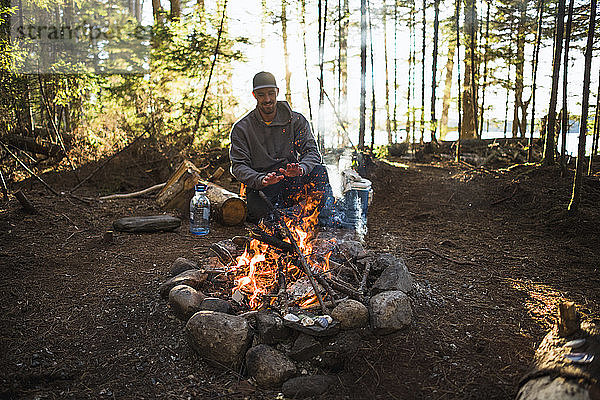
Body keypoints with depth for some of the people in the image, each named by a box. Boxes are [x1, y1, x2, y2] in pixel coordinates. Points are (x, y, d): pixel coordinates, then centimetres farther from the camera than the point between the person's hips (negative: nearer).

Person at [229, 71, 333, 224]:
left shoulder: (296, 120, 4)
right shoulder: (241, 129, 0)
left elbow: (312, 151, -4)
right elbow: (239, 166, -7)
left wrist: (301, 169, -30)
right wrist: (261, 180, -29)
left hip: (292, 180, 2)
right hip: (260, 186, -2)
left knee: (319, 171, -28)